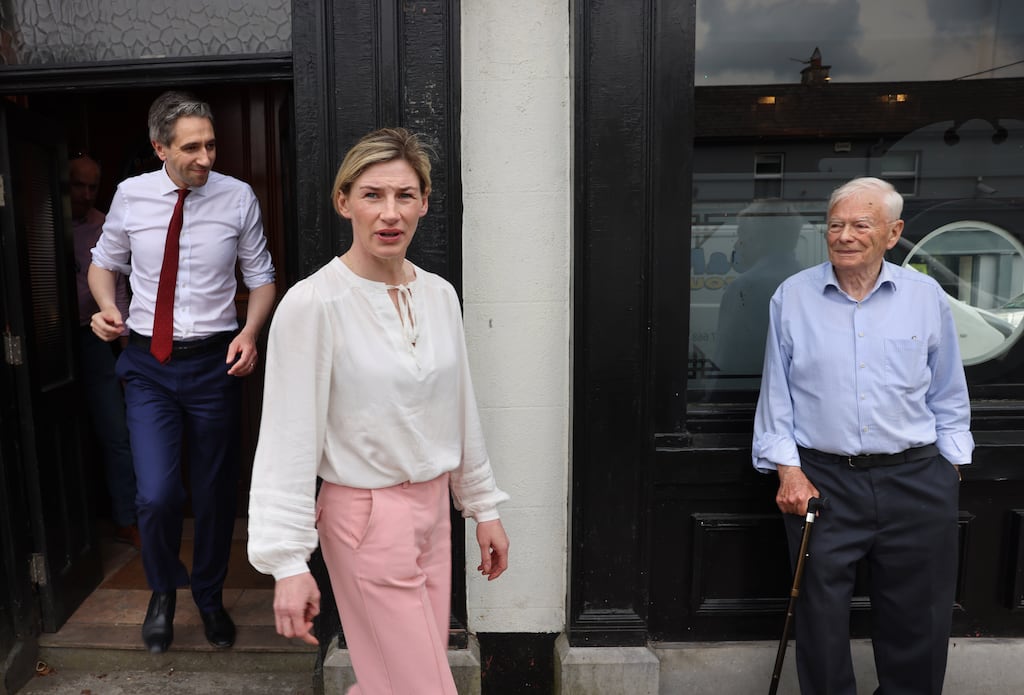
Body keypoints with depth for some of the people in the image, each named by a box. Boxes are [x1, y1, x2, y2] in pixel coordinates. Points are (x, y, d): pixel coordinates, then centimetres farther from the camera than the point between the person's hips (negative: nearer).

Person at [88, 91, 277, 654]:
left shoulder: (238, 198, -5)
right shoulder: (131, 195, -1)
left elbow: (261, 277, 3)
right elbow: (104, 262, 14)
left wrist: (250, 332, -14)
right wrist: (107, 306, -6)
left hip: (215, 360, 0)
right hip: (148, 362, 0)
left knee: (216, 491, 12)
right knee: (157, 495, -8)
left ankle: (210, 596, 39)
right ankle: (163, 592, 26)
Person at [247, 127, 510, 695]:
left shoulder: (440, 295, 2)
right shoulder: (312, 303, -17)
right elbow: (289, 438, -16)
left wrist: (483, 506, 13)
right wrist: (289, 562, -16)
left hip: (432, 507, 6)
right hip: (367, 516, -6)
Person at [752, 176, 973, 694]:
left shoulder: (926, 295, 4)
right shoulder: (792, 297, 0)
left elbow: (948, 395, 11)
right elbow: (776, 394, 3)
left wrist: (951, 467, 8)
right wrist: (788, 469, -3)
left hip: (915, 480, 2)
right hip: (822, 481, -1)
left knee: (918, 621, 13)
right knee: (821, 617, 8)